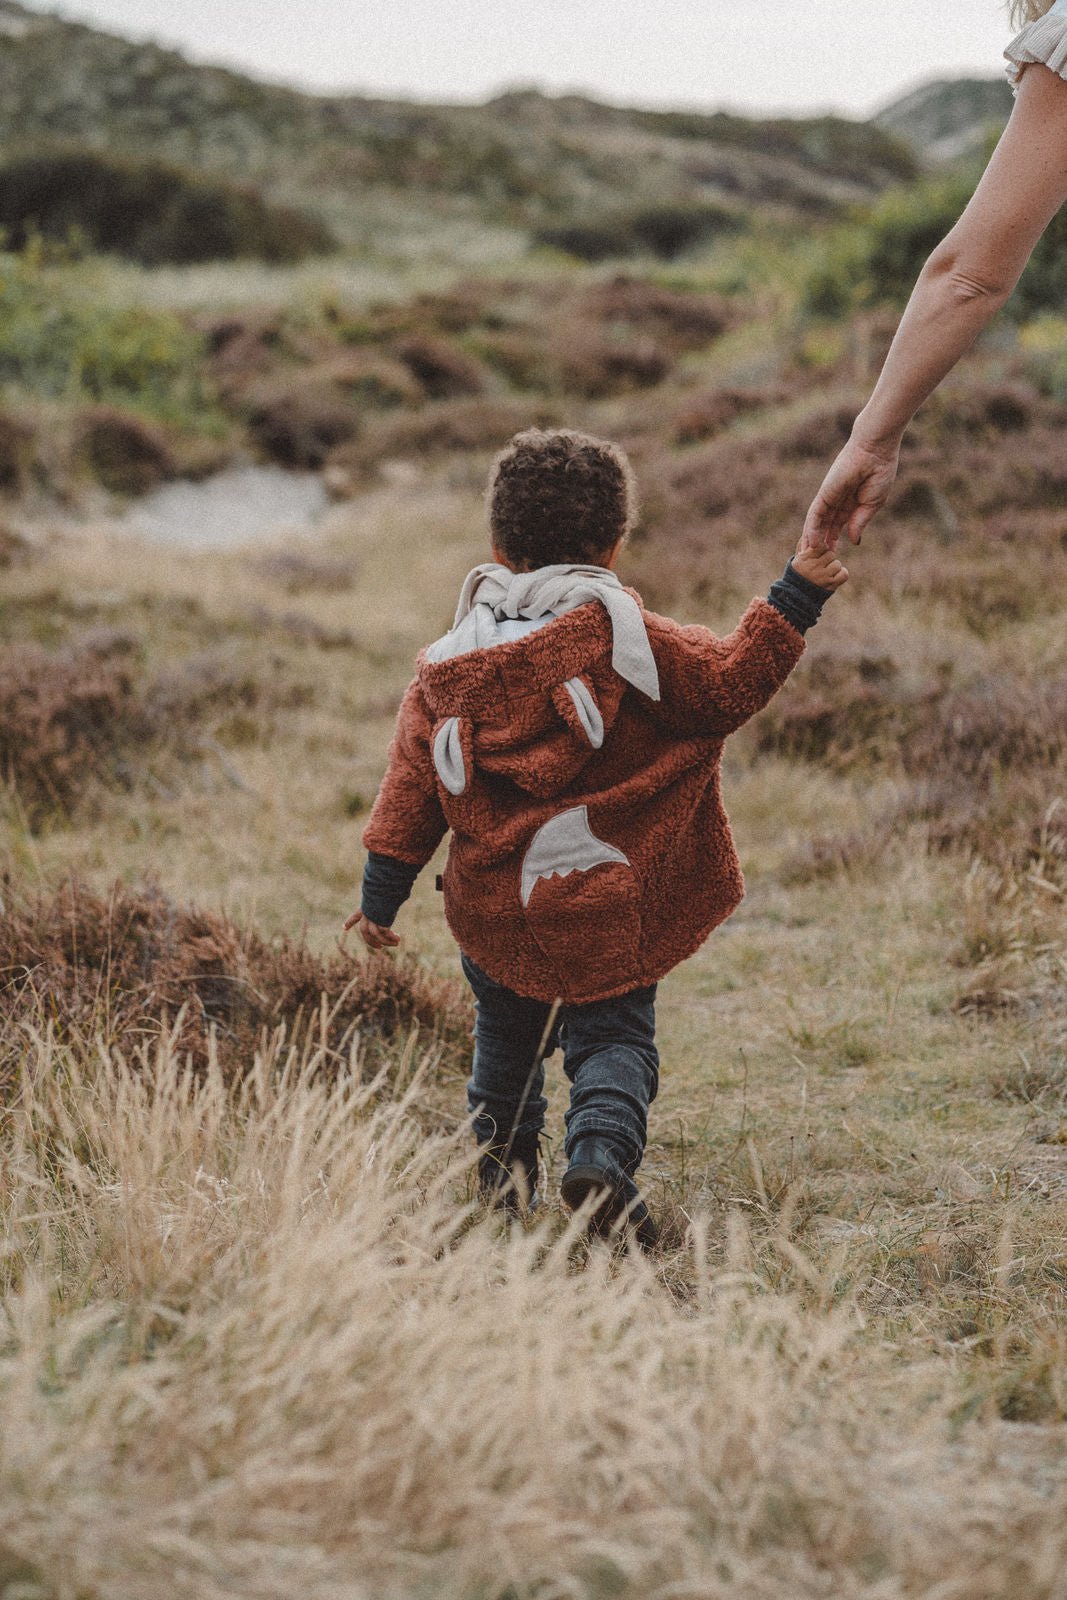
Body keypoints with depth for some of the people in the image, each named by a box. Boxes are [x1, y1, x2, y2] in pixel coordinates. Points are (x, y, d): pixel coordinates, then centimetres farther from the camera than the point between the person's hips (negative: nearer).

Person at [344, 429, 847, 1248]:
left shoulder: (451, 665, 0)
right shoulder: (631, 640, -10)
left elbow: (413, 782, 1)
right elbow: (728, 686, -8)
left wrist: (383, 893, 8)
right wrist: (796, 597, -6)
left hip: (490, 905, 3)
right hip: (600, 905, -3)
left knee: (507, 1031, 24)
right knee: (614, 1036, 6)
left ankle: (505, 1158, 34)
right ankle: (602, 1153, -19)